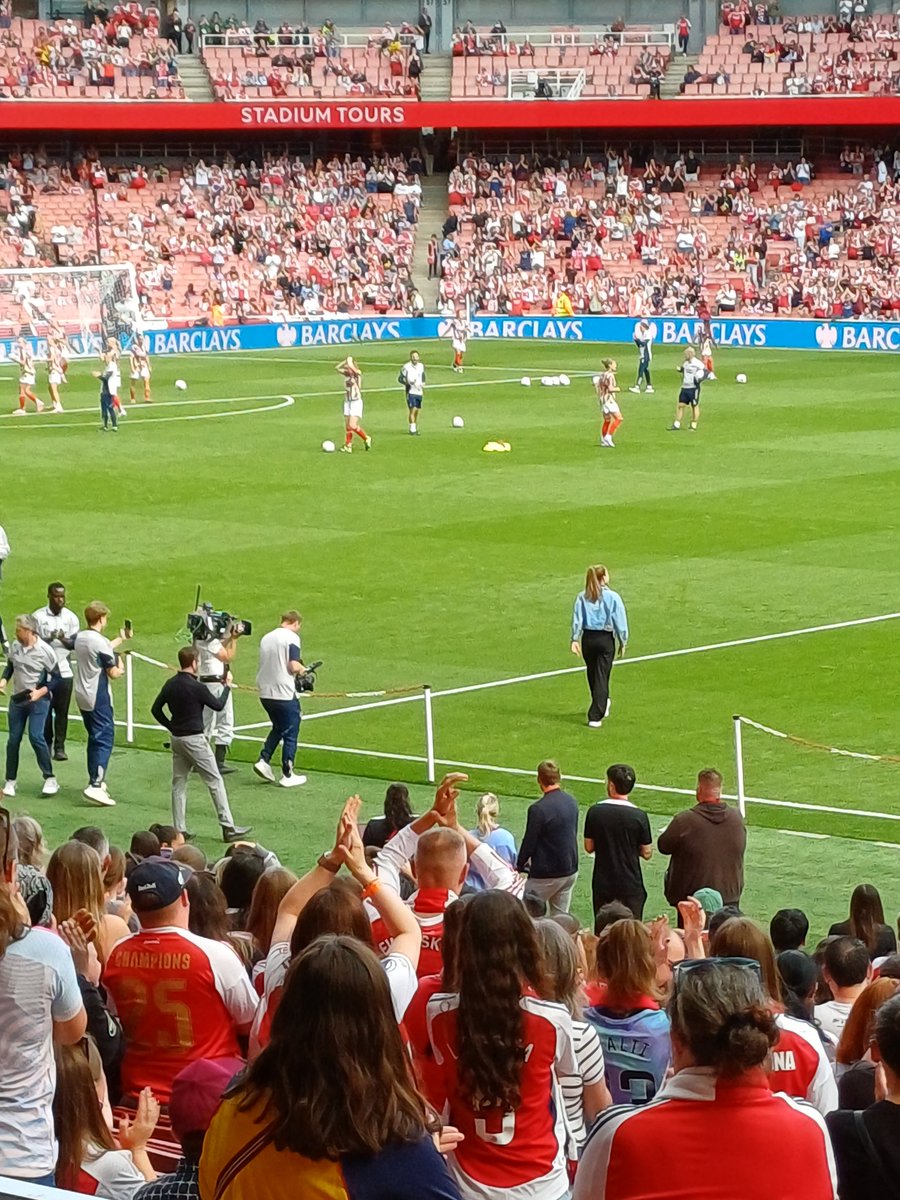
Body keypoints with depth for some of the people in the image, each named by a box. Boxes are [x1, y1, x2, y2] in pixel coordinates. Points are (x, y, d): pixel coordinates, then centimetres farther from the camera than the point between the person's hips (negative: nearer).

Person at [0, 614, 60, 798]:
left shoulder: (45, 651, -16)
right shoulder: (15, 645, -3)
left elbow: (55, 677, -7)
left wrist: (41, 692, -20)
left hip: (38, 700, -5)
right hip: (17, 698, 5)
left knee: (36, 737, -16)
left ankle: (50, 779, -6)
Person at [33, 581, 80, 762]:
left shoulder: (70, 617, 4)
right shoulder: (38, 616, -3)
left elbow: (76, 644, 3)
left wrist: (64, 640, -19)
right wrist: (48, 639, -22)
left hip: (64, 670, 1)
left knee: (62, 711, 0)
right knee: (45, 709, 3)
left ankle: (60, 747, 3)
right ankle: (46, 744, 15)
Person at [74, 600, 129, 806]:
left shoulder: (80, 637, 7)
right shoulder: (99, 641, -20)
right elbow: (113, 673, -16)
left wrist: (121, 639, 38)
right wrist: (120, 666, 7)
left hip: (82, 696, 9)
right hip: (98, 698, -9)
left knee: (95, 738, 20)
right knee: (104, 740, -9)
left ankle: (95, 780, 25)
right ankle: (95, 785, -20)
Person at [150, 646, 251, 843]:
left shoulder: (170, 685, 3)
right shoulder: (197, 687, -16)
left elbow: (156, 709, 10)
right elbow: (218, 706, -4)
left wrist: (171, 727, 15)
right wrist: (227, 687, 11)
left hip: (176, 739, 7)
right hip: (194, 739, -7)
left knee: (178, 783, 11)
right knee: (215, 782, 0)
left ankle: (179, 830, 10)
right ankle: (228, 828, 0)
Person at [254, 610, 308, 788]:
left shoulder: (266, 638, 11)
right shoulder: (291, 638, -10)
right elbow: (293, 666, -19)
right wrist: (302, 669, 4)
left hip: (265, 692, 7)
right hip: (284, 693, -7)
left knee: (278, 728, 24)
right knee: (290, 733, 5)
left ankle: (263, 760, 9)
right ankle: (288, 775, 8)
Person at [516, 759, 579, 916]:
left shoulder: (538, 809, -21)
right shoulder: (572, 802, 1)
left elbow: (529, 843, -14)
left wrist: (519, 866, 2)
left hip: (545, 875, -7)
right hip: (570, 871, 7)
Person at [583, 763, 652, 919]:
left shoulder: (594, 812, -8)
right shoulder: (639, 816, -13)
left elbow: (589, 847, 1)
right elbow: (647, 854, -6)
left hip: (602, 885, 2)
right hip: (631, 886, -2)